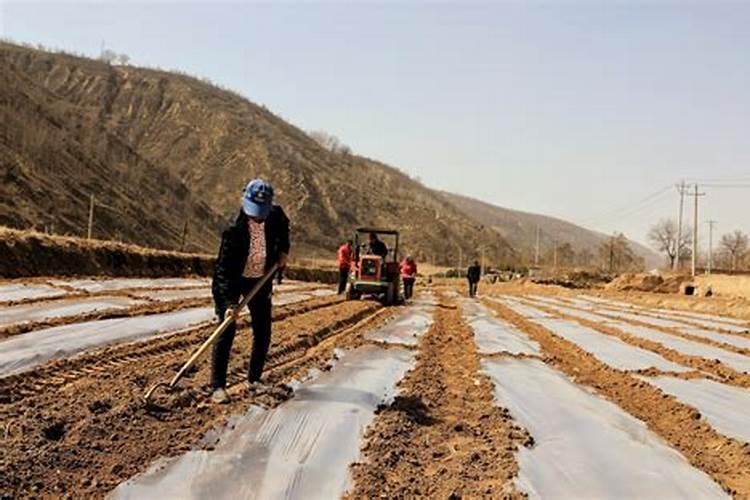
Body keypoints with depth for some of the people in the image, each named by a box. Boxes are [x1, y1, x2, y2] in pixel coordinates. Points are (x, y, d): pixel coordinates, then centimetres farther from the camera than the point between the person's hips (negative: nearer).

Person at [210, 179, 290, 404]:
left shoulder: (275, 215, -13)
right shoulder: (234, 230, -28)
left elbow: (283, 227, 15)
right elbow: (224, 268, -29)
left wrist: (283, 251, 1)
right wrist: (229, 302, -37)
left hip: (261, 280, 5)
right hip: (232, 281, -5)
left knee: (263, 333, 6)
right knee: (226, 332, -11)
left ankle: (254, 379, 21)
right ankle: (218, 387, -7)